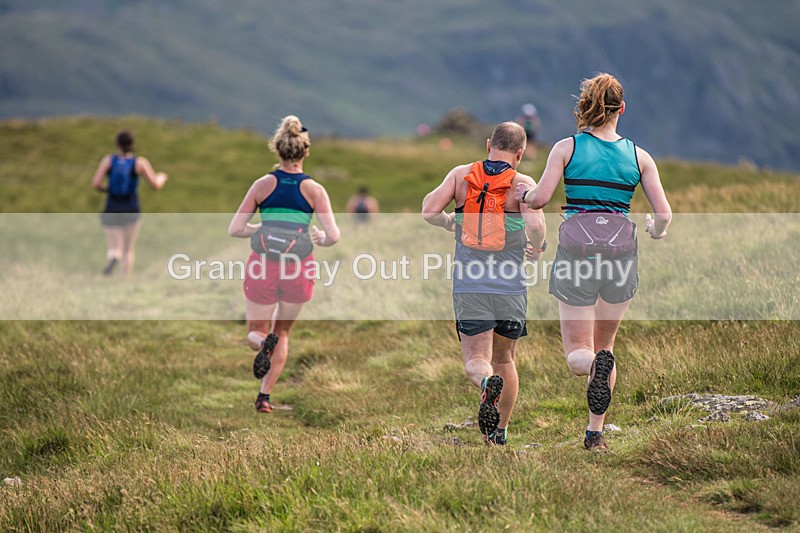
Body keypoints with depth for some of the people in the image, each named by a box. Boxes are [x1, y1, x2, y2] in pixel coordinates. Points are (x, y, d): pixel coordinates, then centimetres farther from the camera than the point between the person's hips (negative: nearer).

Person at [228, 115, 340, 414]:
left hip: (263, 266, -1)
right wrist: (320, 239, 15)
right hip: (299, 268, 1)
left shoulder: (263, 185, 0)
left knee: (255, 333, 16)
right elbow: (333, 236, -8)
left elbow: (235, 229, -1)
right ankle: (265, 396, 12)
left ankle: (263, 342, -21)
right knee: (283, 333, 21)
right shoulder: (314, 190, -1)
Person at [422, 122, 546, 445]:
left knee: (476, 361, 1)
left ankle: (488, 384, -34)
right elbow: (535, 224, -21)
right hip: (510, 286, 0)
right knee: (504, 359, 19)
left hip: (468, 287, 0)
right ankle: (500, 432, 22)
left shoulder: (461, 175, 4)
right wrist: (537, 249, 0)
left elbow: (429, 211, -5)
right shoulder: (521, 183, -4)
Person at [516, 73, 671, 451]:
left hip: (577, 248, -2)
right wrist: (655, 231, 25)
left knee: (578, 353, 3)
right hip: (621, 250, 2)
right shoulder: (638, 156, 4)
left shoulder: (567, 148, -1)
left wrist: (524, 195, 14)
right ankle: (596, 431, 16)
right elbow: (664, 215, 2)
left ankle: (596, 364, -34)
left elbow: (540, 197, -9)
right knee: (605, 343, 19)